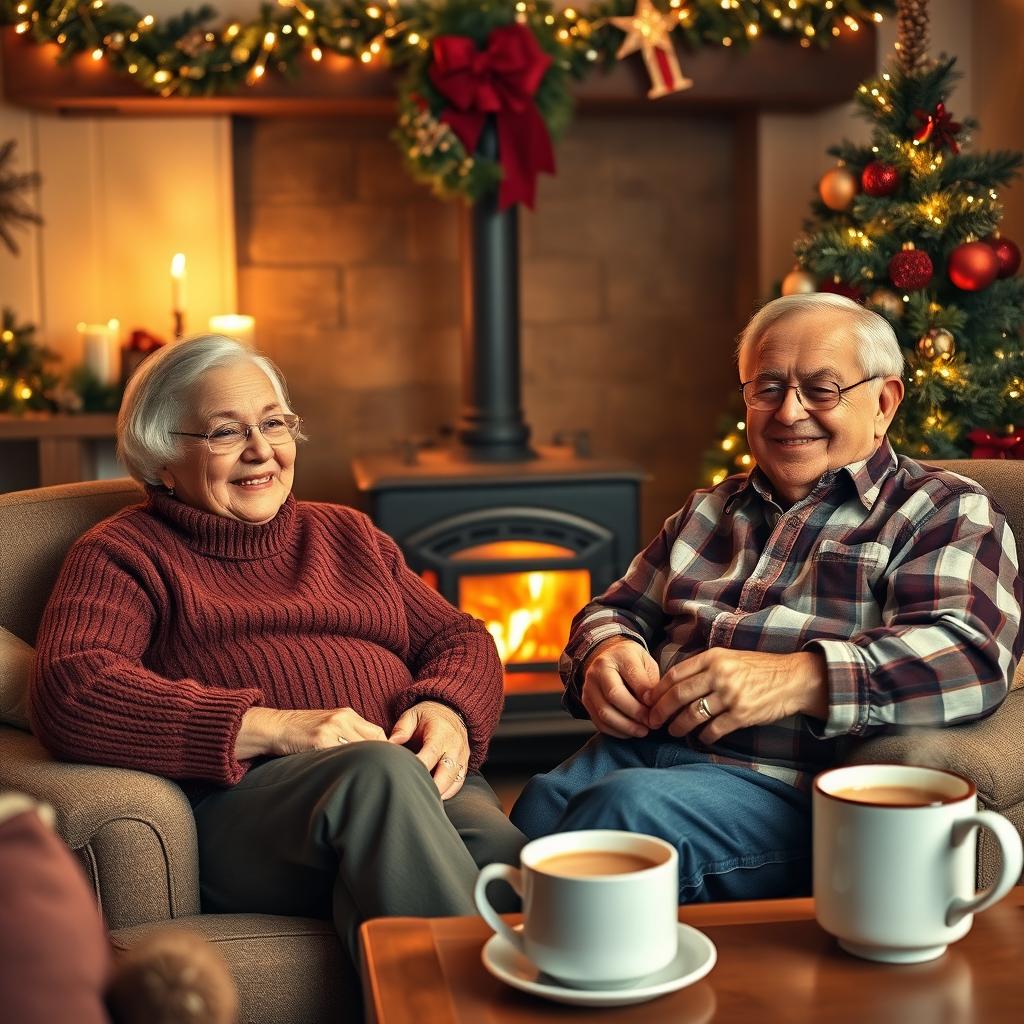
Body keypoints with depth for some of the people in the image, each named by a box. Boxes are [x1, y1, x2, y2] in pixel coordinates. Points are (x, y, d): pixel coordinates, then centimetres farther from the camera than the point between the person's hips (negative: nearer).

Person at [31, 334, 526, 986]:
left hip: (422, 779, 4)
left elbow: (460, 638, 25)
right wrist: (275, 729, -14)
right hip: (241, 801, -4)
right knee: (380, 772, -37)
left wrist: (448, 711, -2)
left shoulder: (348, 534, 30)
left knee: (502, 853, -32)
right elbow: (70, 696, -6)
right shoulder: (124, 553, 12)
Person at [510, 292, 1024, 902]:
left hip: (788, 788, -4)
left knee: (628, 807, -35)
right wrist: (606, 653, 3)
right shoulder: (712, 509, 28)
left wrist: (797, 680, -24)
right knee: (537, 804, -30)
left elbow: (969, 654, -9)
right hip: (641, 749, 5)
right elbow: (619, 608, 30)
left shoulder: (950, 513, 8)